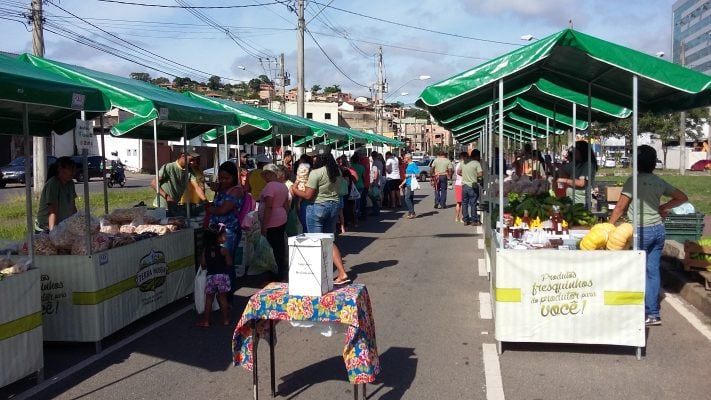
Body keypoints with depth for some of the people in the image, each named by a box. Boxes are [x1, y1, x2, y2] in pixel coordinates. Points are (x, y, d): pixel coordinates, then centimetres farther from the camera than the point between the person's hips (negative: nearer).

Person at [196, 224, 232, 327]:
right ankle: (225, 320, 15)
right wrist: (229, 256, 11)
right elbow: (229, 263, -9)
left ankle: (206, 321, 15)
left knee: (209, 298, 11)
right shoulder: (223, 250, -10)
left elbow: (203, 265, 3)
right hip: (222, 276, -2)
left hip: (210, 276, 2)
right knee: (223, 298, 9)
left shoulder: (205, 250, 1)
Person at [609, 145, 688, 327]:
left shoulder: (634, 180, -11)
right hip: (659, 230, 6)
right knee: (653, 271, 10)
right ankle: (654, 313, 14)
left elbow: (620, 207, -10)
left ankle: (649, 314, 4)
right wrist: (663, 207, 17)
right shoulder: (659, 182, 7)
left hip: (642, 231, -6)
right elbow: (683, 197, 16)